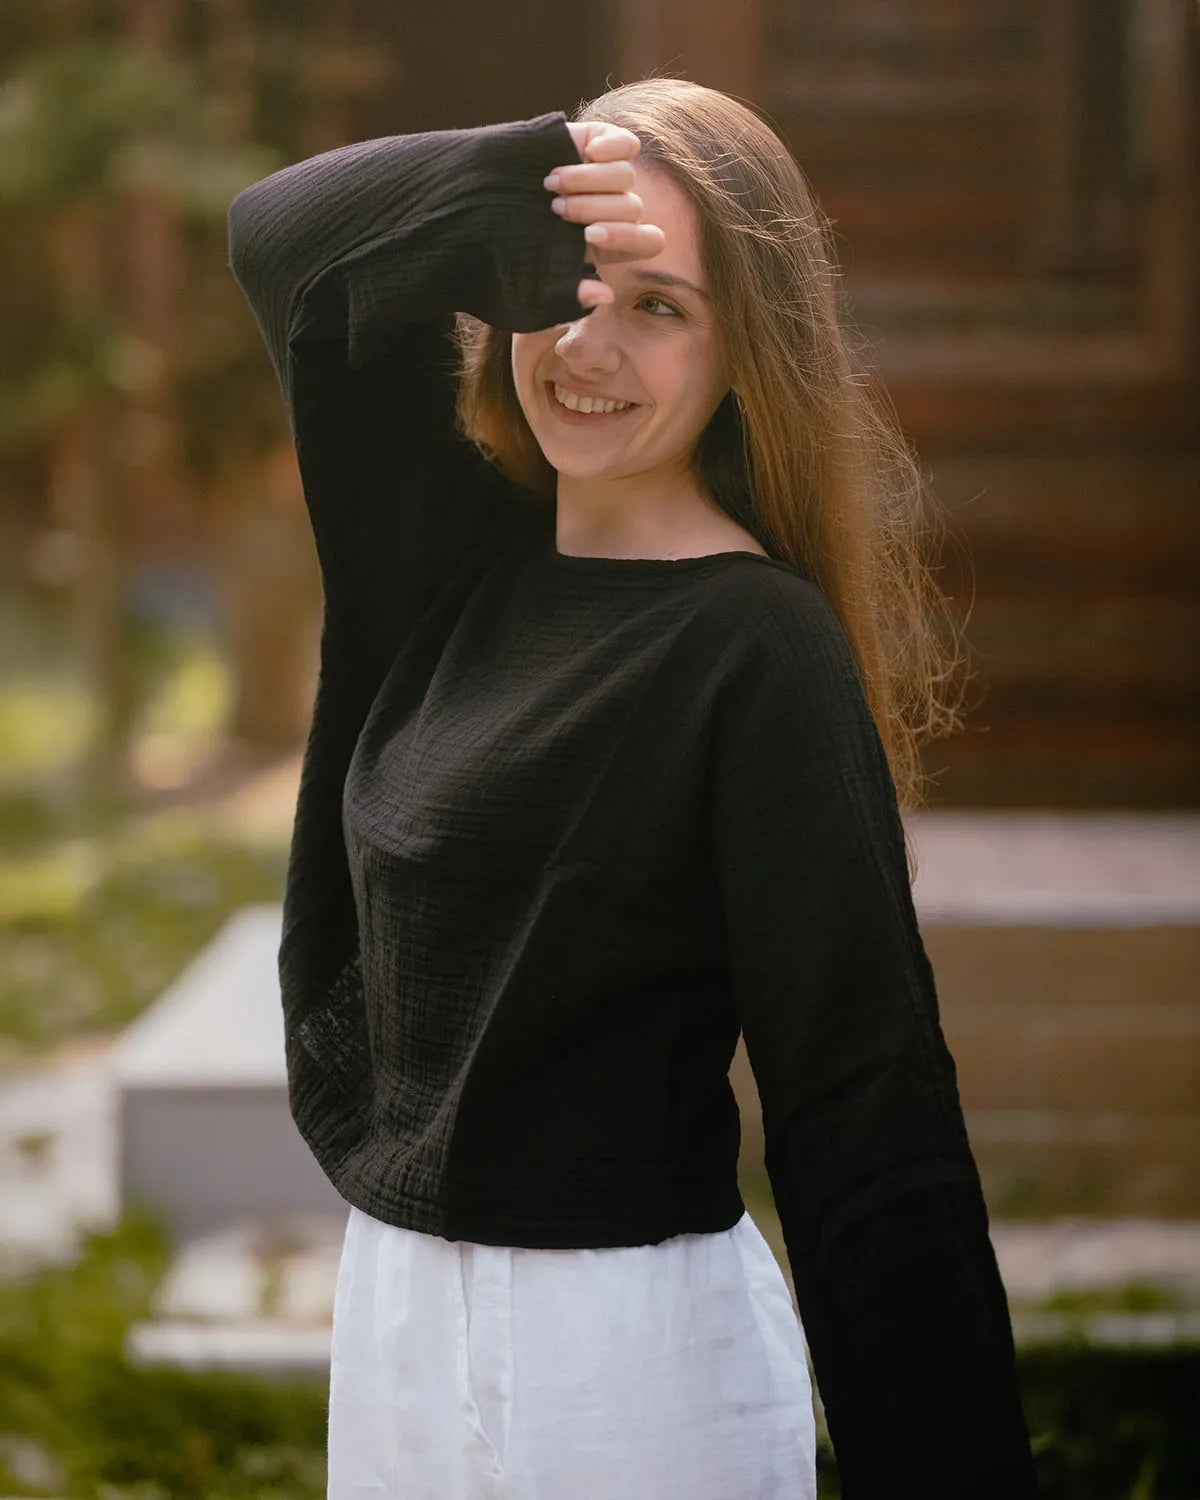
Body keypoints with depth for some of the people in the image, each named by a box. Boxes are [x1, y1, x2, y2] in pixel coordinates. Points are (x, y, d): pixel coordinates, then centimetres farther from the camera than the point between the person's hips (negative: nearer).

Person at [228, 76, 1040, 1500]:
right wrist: (511, 193, -10)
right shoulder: (461, 545, 5)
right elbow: (283, 235, 9)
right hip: (391, 1298, 7)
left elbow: (866, 1109, -17)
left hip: (630, 1346, -7)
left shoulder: (762, 651, -16)